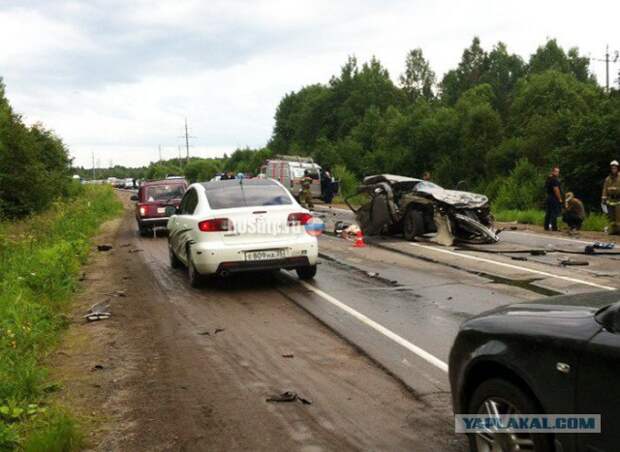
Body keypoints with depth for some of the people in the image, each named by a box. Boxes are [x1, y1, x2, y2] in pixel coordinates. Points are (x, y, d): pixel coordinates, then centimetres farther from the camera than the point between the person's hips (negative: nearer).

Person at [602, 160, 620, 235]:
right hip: (610, 200, 3)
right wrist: (603, 199, 3)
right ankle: (612, 229, 9)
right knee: (611, 216, 4)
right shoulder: (607, 179, 10)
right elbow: (605, 189, 10)